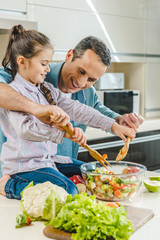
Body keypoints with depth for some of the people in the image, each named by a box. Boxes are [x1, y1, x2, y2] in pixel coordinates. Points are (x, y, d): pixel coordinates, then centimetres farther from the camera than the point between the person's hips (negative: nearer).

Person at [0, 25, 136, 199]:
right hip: (23, 164, -9)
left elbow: (76, 109, 8)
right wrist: (64, 132, -34)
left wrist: (113, 126, 1)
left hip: (48, 158, 9)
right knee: (67, 191, -26)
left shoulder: (48, 90, 13)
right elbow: (25, 128, -27)